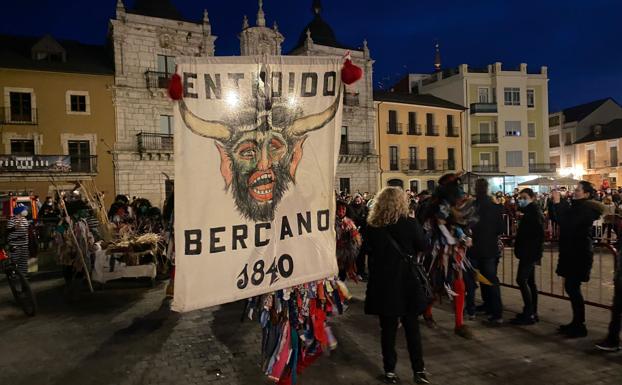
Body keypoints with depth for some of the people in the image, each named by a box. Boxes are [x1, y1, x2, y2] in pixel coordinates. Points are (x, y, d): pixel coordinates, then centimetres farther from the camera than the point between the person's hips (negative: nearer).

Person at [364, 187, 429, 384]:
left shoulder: (372, 226, -8)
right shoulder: (410, 224, -13)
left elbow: (368, 250, 7)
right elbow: (421, 247, 2)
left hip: (382, 282, 1)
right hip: (406, 281, -1)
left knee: (388, 328, 11)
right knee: (412, 328, 13)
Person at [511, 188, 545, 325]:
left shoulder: (534, 211, -12)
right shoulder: (531, 211, 17)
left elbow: (539, 233, -20)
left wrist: (537, 253, -22)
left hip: (530, 252, -10)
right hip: (529, 252, 10)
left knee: (521, 280, -11)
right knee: (530, 281, 12)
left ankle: (529, 314, -9)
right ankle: (532, 313, 17)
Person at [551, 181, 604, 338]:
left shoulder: (585, 209, -15)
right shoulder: (576, 206, 15)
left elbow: (567, 223, -26)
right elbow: (559, 219, 14)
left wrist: (558, 203, -23)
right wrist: (557, 202, 3)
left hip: (579, 254, -9)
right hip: (572, 252, 9)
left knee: (572, 287, -6)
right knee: (571, 287, 12)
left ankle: (579, 326, 4)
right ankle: (576, 323, 22)